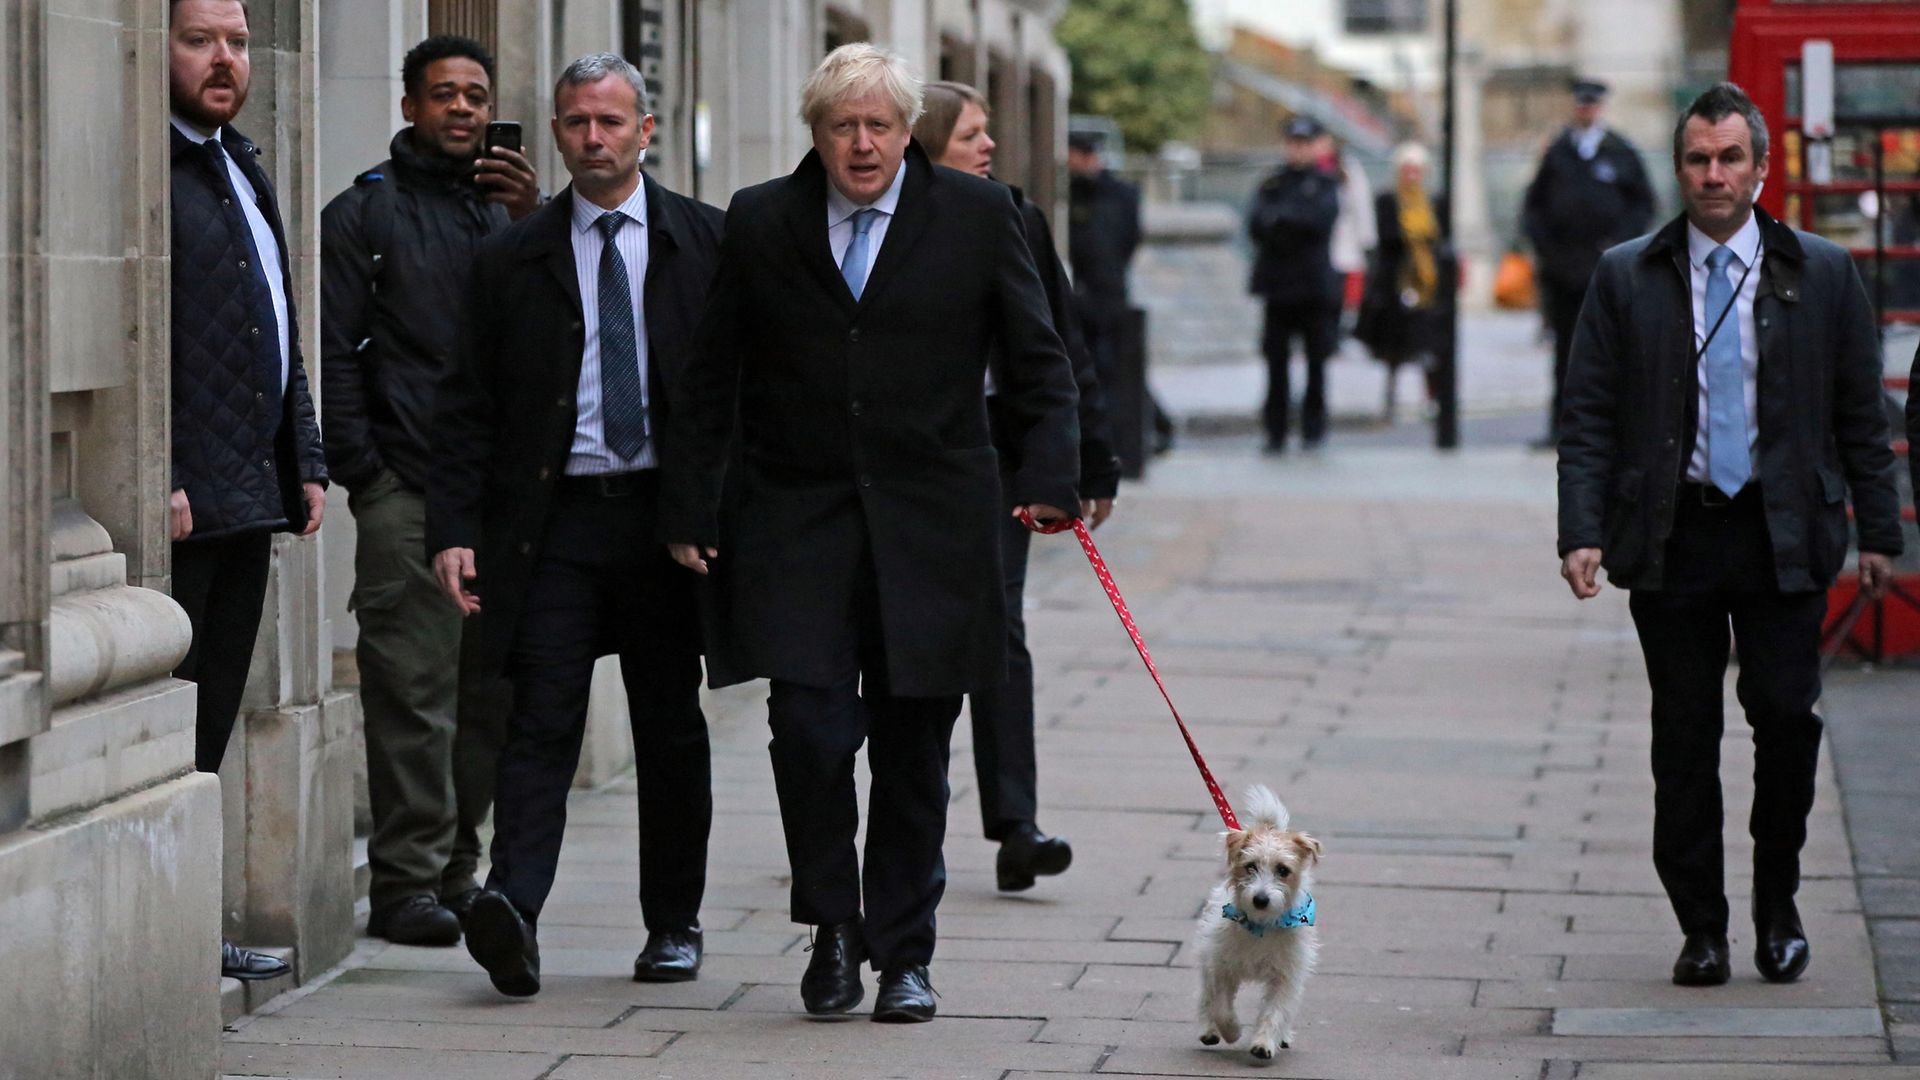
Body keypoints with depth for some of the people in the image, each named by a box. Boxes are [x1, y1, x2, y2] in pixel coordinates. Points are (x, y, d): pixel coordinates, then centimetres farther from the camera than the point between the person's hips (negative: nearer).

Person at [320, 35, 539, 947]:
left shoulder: (507, 207, 18)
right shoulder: (366, 212, 5)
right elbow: (333, 352, -1)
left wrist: (532, 222, -9)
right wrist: (362, 467, -9)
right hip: (405, 490, -5)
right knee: (412, 685, -7)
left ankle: (456, 867, 14)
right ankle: (407, 880, -4)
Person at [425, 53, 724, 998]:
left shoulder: (707, 243, 6)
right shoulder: (510, 261, 7)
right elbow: (467, 407, 6)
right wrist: (453, 530, -5)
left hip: (669, 516, 0)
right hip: (555, 519, 0)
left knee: (670, 727, 8)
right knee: (542, 716, -11)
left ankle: (674, 923, 18)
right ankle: (511, 907, -23)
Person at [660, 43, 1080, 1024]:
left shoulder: (976, 214, 4)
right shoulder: (759, 223, 6)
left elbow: (1034, 362, 7)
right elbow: (712, 381, 10)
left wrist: (1048, 474, -7)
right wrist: (690, 510, 6)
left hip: (930, 527, 0)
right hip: (799, 526, 0)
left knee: (911, 750, 4)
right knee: (809, 728, -12)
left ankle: (903, 954, 17)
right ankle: (833, 926, 9)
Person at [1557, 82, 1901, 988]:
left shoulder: (1823, 275, 6)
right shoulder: (1626, 279, 5)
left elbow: (1861, 414, 8)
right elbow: (1589, 420, 4)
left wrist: (1878, 531, 4)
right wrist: (1581, 532, -7)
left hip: (1783, 538, 0)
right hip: (1670, 539, 1)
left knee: (1786, 714, -7)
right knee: (1684, 736, 3)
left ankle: (1778, 906, 14)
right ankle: (1701, 928, 12)